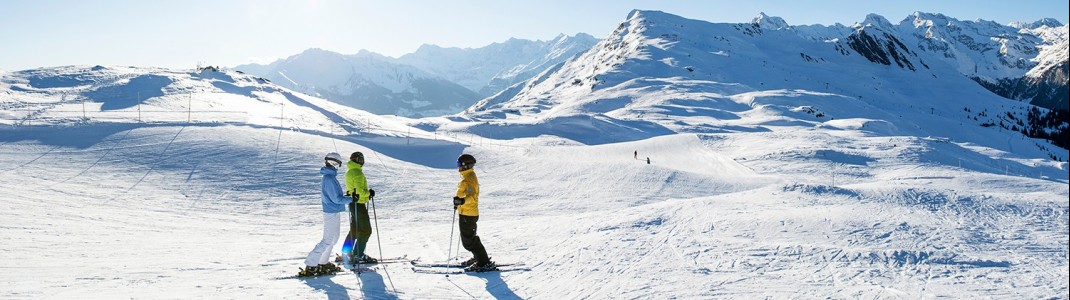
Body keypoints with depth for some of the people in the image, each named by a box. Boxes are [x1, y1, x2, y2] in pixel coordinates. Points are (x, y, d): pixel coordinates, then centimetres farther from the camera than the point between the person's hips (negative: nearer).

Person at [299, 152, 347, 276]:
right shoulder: (329, 179, -21)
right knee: (327, 240, -5)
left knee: (334, 238, 18)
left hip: (331, 212, 10)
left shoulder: (328, 177, 10)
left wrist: (346, 196, 15)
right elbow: (336, 199, -20)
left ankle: (323, 263, 26)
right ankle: (310, 265, -3)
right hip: (332, 213, -10)